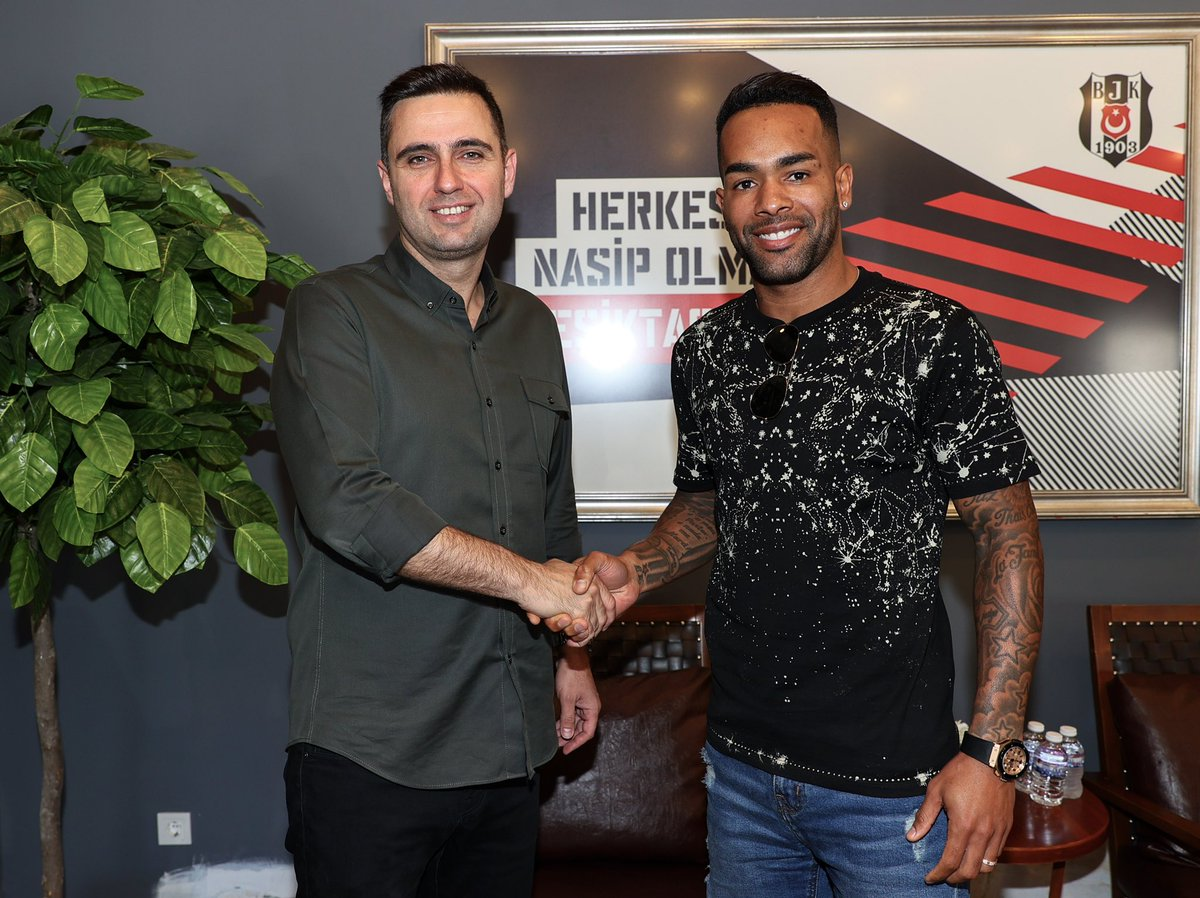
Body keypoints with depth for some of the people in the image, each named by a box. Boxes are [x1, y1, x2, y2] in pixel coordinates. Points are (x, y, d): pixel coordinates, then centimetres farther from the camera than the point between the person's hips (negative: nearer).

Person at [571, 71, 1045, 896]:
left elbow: (1007, 532, -10)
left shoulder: (933, 337, -12)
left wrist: (990, 752, -15)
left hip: (894, 780, -4)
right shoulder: (706, 350, 3)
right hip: (742, 766, 5)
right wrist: (634, 571, -5)